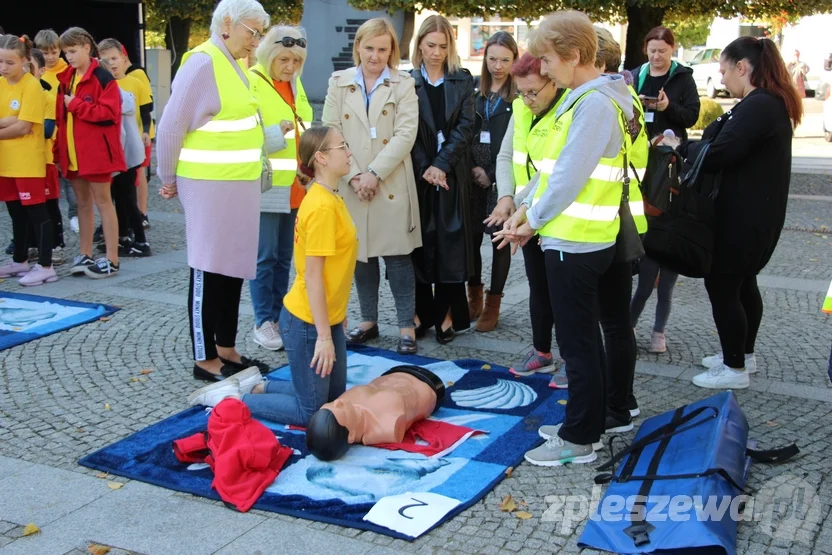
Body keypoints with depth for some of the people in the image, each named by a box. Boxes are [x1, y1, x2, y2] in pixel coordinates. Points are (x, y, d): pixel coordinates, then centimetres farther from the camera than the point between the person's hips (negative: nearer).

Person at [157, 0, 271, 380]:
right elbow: (171, 127, -12)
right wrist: (169, 179, -4)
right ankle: (204, 359, 11)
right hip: (210, 186, -8)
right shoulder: (202, 63, -14)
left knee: (234, 269, 14)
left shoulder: (236, 64, 12)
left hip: (240, 185, 8)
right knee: (208, 272, 1)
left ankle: (226, 349, 25)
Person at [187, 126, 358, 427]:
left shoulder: (330, 198, 6)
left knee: (335, 397, 19)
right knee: (311, 411, 2)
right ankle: (229, 399, 9)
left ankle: (256, 385, 26)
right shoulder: (321, 206, -23)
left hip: (328, 316, 9)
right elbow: (312, 275, -24)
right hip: (307, 322, -9)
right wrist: (323, 336, -22)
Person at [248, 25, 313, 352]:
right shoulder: (251, 83, -9)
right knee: (265, 257, -2)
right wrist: (277, 133, -27)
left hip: (295, 186, 7)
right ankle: (263, 323, 7)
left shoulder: (295, 84, 13)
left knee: (284, 257, 12)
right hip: (266, 186, -7)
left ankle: (279, 317, 21)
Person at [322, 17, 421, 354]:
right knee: (360, 254, 10)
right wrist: (353, 175, -11)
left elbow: (406, 134, -8)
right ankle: (368, 320, 23)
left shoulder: (403, 84, 2)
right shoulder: (338, 83, 7)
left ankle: (406, 326, 8)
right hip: (351, 185, 2)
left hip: (392, 185, -2)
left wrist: (374, 173, -16)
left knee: (397, 255, 0)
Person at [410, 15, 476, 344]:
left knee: (450, 241, 0)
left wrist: (441, 165, -11)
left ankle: (448, 313, 7)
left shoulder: (462, 80, 7)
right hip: (418, 172, 0)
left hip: (452, 173, 0)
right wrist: (424, 167, -12)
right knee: (421, 241, 2)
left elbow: (466, 126, -2)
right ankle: (421, 311, 10)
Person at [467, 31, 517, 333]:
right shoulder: (474, 91, 8)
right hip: (473, 175, 3)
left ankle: (493, 304, 12)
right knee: (471, 235, 4)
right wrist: (473, 168, -5)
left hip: (503, 178, -3)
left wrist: (492, 174, -10)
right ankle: (474, 295, 22)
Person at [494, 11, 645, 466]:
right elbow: (553, 164, 14)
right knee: (614, 326, 18)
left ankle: (578, 439, 10)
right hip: (606, 236, 10)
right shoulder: (587, 97, 12)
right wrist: (525, 210, 8)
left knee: (578, 341, -1)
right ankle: (615, 413, 33)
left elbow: (569, 176, -21)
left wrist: (533, 222, -8)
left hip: (574, 240, -10)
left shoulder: (593, 104, -20)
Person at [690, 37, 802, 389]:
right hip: (756, 213, 11)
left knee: (721, 284, -1)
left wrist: (680, 147, -9)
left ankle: (734, 369, 9)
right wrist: (690, 146, -1)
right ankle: (743, 354, 34)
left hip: (743, 217, -11)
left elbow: (716, 156, -25)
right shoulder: (772, 103, 12)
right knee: (743, 282, 20)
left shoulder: (757, 106, -22)